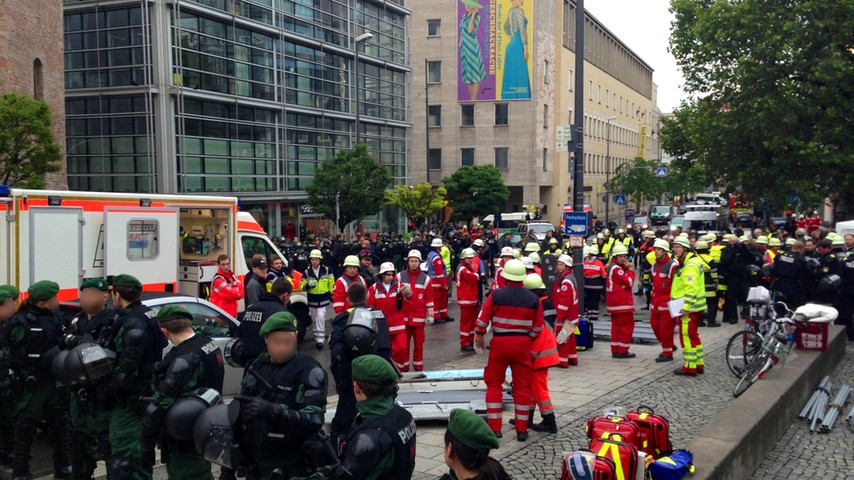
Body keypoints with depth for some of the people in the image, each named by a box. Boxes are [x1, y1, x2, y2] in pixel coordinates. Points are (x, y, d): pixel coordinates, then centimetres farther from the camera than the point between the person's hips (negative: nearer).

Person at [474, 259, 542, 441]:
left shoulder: (496, 296, -7)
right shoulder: (534, 299, -2)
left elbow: (482, 321, -4)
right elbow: (537, 328, 0)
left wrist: (479, 339, 12)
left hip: (499, 343, -1)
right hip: (523, 345, 1)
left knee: (494, 384, 11)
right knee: (522, 386, 10)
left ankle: (494, 428, 11)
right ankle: (522, 429, 15)